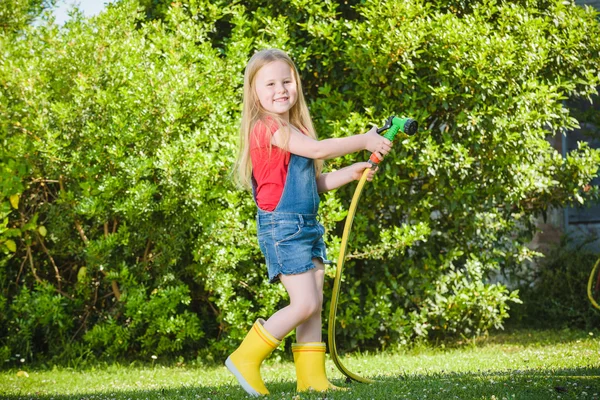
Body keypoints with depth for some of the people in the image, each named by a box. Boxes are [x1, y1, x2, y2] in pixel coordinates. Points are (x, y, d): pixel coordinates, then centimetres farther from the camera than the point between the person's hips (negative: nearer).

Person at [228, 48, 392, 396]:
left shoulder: (294, 129, 17)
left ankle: (313, 378, 10)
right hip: (282, 226, -9)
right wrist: (364, 141, -14)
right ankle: (246, 359, -3)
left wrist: (351, 173, 10)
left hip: (308, 225, 9)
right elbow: (318, 150, -22)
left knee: (315, 304, 7)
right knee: (305, 304, -13)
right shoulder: (267, 127, -13)